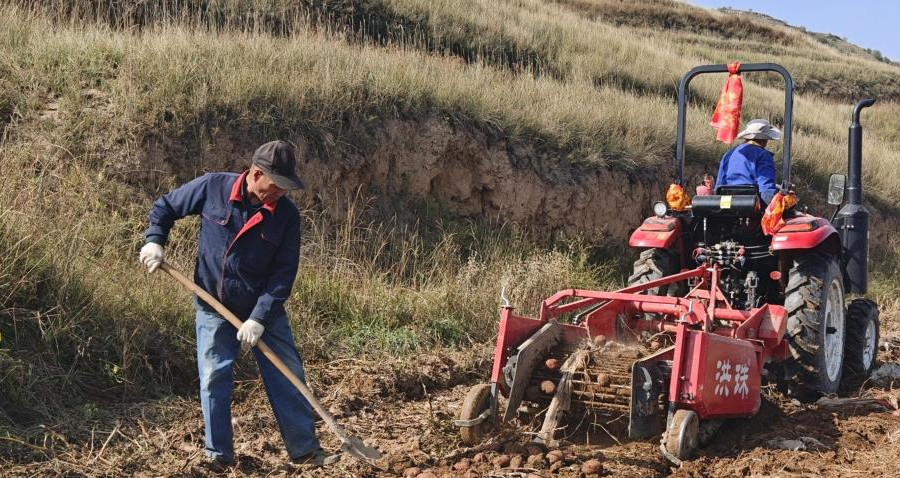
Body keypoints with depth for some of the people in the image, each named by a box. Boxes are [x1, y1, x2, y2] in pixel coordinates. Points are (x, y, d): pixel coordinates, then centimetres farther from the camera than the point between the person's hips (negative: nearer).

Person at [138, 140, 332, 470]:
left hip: (265, 310, 1)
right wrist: (154, 240, -12)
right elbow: (165, 206, 4)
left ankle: (305, 448, 15)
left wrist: (259, 318, -20)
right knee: (214, 379, 2)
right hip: (214, 308, -1)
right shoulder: (212, 188, -12)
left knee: (287, 377, 4)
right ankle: (218, 454, 16)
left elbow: (284, 272, -13)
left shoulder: (286, 214, -11)